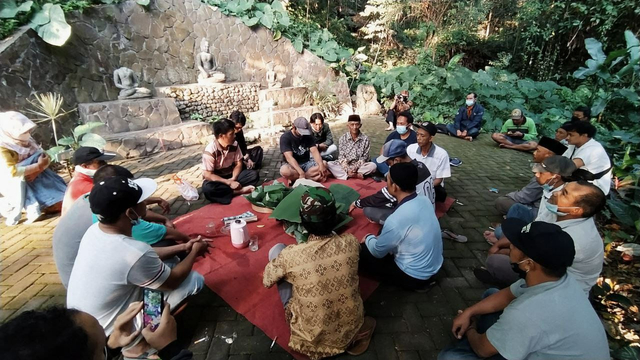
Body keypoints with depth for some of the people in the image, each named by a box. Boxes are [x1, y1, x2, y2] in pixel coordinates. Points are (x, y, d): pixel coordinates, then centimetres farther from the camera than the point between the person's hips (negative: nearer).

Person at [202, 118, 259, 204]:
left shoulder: (234, 144, -8)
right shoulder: (210, 150, -23)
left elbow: (238, 163, -1)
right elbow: (207, 175, -23)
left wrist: (233, 179, -20)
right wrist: (229, 183, -29)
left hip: (231, 176, 4)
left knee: (254, 174, -15)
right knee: (207, 188, -38)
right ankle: (239, 191, -26)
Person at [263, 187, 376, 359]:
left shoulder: (290, 255, -27)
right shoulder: (351, 243, -19)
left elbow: (266, 281, -5)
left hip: (310, 338, -2)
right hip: (351, 329, 3)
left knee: (276, 249, 2)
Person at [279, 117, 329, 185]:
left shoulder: (308, 136, 0)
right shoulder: (285, 137, -14)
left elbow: (314, 151, -12)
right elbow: (289, 157, -26)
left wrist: (321, 165, -33)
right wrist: (301, 172, -39)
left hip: (306, 163, 4)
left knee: (324, 164, -22)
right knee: (284, 171, -38)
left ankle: (295, 178, -24)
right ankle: (312, 177, -26)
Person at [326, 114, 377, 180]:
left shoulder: (365, 139, -4)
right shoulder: (343, 138, -3)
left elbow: (364, 157, -5)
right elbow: (341, 157, -5)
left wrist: (355, 168, -20)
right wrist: (347, 169, -21)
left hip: (359, 166, 0)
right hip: (345, 166, 0)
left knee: (373, 165, -29)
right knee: (329, 164, -23)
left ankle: (343, 174, -24)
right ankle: (357, 175, -27)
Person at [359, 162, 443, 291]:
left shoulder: (397, 219, -35)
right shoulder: (424, 200, -10)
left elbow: (378, 251, -16)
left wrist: (368, 238, 5)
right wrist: (381, 236, 10)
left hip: (415, 277, -8)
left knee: (361, 254, 2)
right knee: (384, 238, 23)